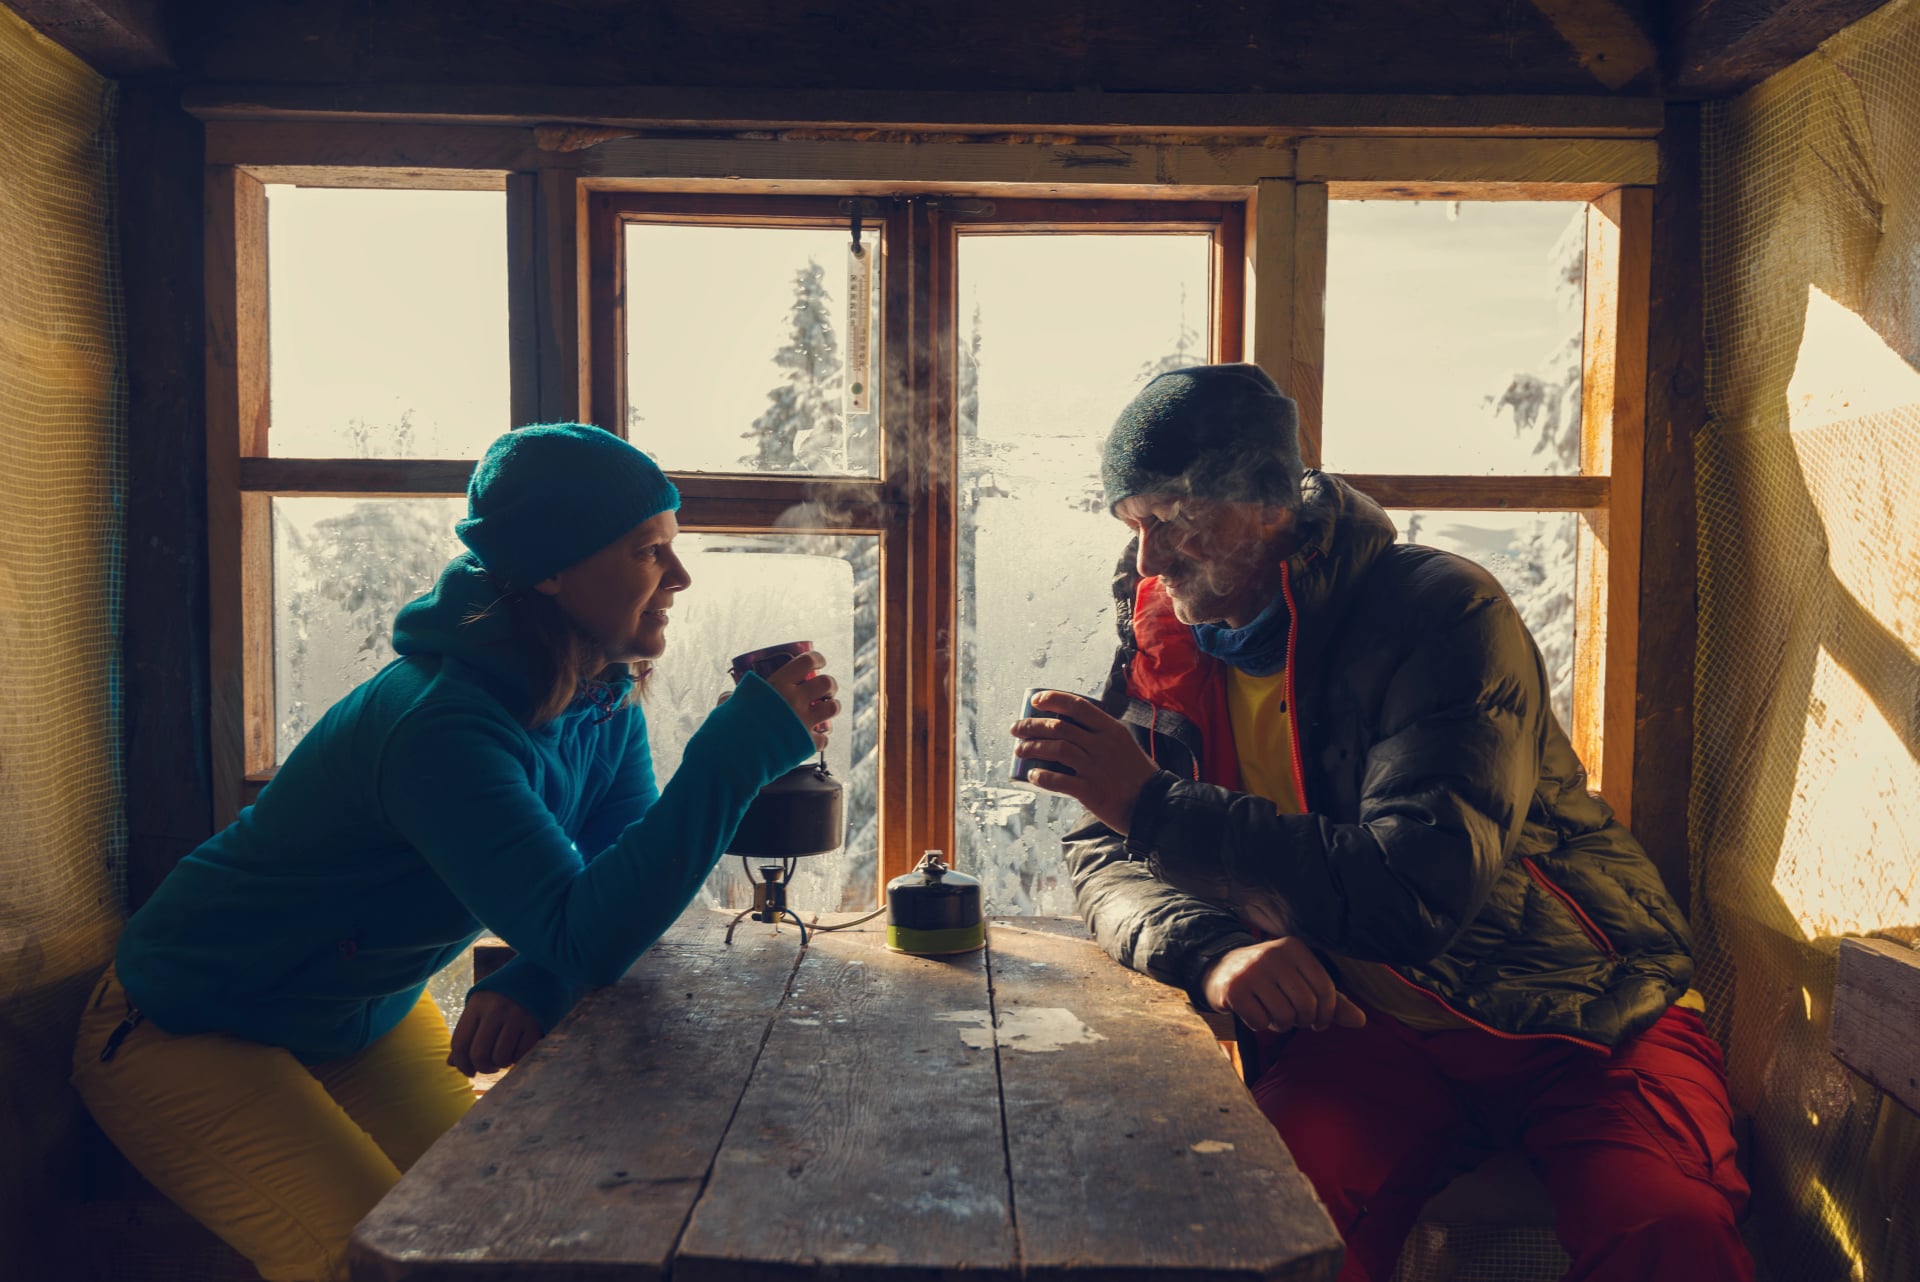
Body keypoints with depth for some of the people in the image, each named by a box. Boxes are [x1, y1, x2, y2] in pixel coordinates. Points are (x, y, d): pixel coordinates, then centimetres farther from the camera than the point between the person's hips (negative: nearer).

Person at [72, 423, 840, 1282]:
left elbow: (621, 879, -10)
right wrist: (744, 745, -45)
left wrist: (536, 982, -32)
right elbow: (586, 936, -43)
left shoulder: (607, 702, -11)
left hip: (370, 1018, 7)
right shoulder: (441, 728, -37)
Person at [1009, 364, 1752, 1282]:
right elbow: (1104, 857, 1)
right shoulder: (1169, 642, 3)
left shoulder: (1442, 613, -14)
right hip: (1364, 1029, 3)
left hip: (1578, 1018, -2)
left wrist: (1157, 807, -27)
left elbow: (1418, 892, -25)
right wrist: (1210, 947, -21)